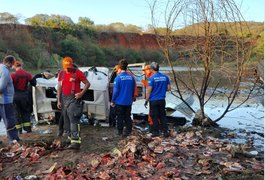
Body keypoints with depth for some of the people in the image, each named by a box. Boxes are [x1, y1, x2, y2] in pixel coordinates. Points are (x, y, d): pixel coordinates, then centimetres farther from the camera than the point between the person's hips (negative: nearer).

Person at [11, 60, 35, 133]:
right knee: (25, 112, 14)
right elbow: (33, 84, 6)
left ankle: (19, 129, 10)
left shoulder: (13, 75, -12)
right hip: (24, 95, 3)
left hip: (16, 96, -2)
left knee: (17, 112, 8)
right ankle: (28, 128, 12)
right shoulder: (28, 75, -2)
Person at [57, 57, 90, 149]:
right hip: (64, 98, 6)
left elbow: (87, 83, -2)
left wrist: (81, 93, -14)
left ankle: (76, 141, -16)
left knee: (74, 119, -14)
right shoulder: (61, 73, 10)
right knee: (66, 119, 13)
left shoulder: (77, 72, -6)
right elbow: (59, 87, 13)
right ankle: (70, 136, 27)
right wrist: (59, 100, 10)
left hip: (73, 98, -6)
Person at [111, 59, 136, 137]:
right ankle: (128, 131, 15)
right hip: (128, 102, 4)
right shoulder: (131, 78, -1)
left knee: (120, 117, 9)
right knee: (127, 117, 13)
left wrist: (112, 101, -3)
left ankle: (120, 132, 17)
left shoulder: (118, 78, -14)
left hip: (120, 102, -3)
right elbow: (133, 90, 8)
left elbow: (115, 91, -13)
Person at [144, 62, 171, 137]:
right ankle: (165, 131, 13)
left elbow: (149, 90, -12)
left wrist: (146, 100, -4)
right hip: (162, 100, 5)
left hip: (153, 100, -4)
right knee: (162, 116, 12)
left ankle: (156, 132, 11)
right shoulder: (165, 77, 2)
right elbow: (169, 88, 5)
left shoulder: (152, 78, -13)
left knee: (154, 117, 5)